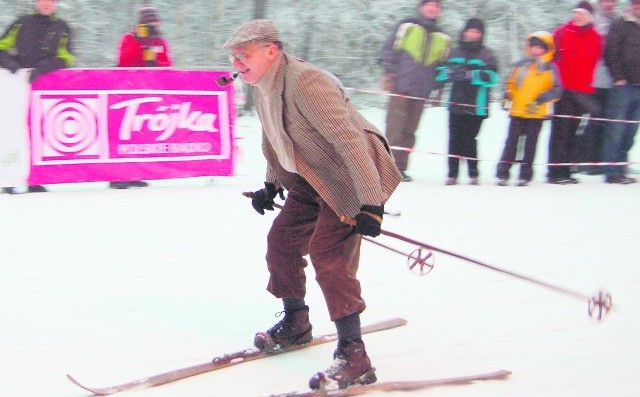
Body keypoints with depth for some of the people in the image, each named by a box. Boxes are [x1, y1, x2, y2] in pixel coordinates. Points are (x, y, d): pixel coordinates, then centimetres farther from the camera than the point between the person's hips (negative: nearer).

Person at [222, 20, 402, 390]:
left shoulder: (306, 83, -29)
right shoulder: (263, 89, 2)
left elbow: (350, 139, -33)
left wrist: (371, 203, -36)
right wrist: (271, 186, 26)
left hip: (350, 178, -10)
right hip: (312, 179, 10)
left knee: (328, 252, -20)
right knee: (282, 240, 14)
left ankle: (354, 355, -16)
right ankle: (295, 323, 38)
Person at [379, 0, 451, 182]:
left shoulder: (443, 38, 15)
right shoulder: (407, 26, 5)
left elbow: (443, 66, 21)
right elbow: (389, 49, 3)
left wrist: (438, 88, 13)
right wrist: (388, 72, -6)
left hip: (422, 92, 4)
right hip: (400, 88, -4)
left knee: (409, 131, 5)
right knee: (395, 129, -9)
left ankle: (400, 168, 10)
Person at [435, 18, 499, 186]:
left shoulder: (487, 55, 5)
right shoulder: (454, 52, 16)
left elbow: (492, 76, -9)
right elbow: (441, 71, 14)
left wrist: (469, 74, -21)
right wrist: (449, 72, -10)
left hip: (476, 105, -3)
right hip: (456, 104, 3)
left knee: (469, 139, -5)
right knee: (454, 139, 0)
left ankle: (473, 173, 4)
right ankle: (452, 174, 4)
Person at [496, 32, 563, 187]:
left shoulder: (550, 69, 0)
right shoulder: (521, 65, 9)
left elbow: (557, 90, -5)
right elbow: (511, 84, 20)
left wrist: (541, 99, -18)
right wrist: (507, 95, 2)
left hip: (537, 113, -2)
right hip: (517, 112, 2)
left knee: (530, 145, 5)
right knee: (511, 142, 2)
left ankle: (525, 175, 13)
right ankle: (502, 174, 4)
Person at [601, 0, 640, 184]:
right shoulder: (620, 25, -1)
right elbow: (611, 53, -7)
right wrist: (618, 78, -12)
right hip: (624, 86, -6)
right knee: (616, 130, -5)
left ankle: (620, 170, 13)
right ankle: (612, 172, -2)